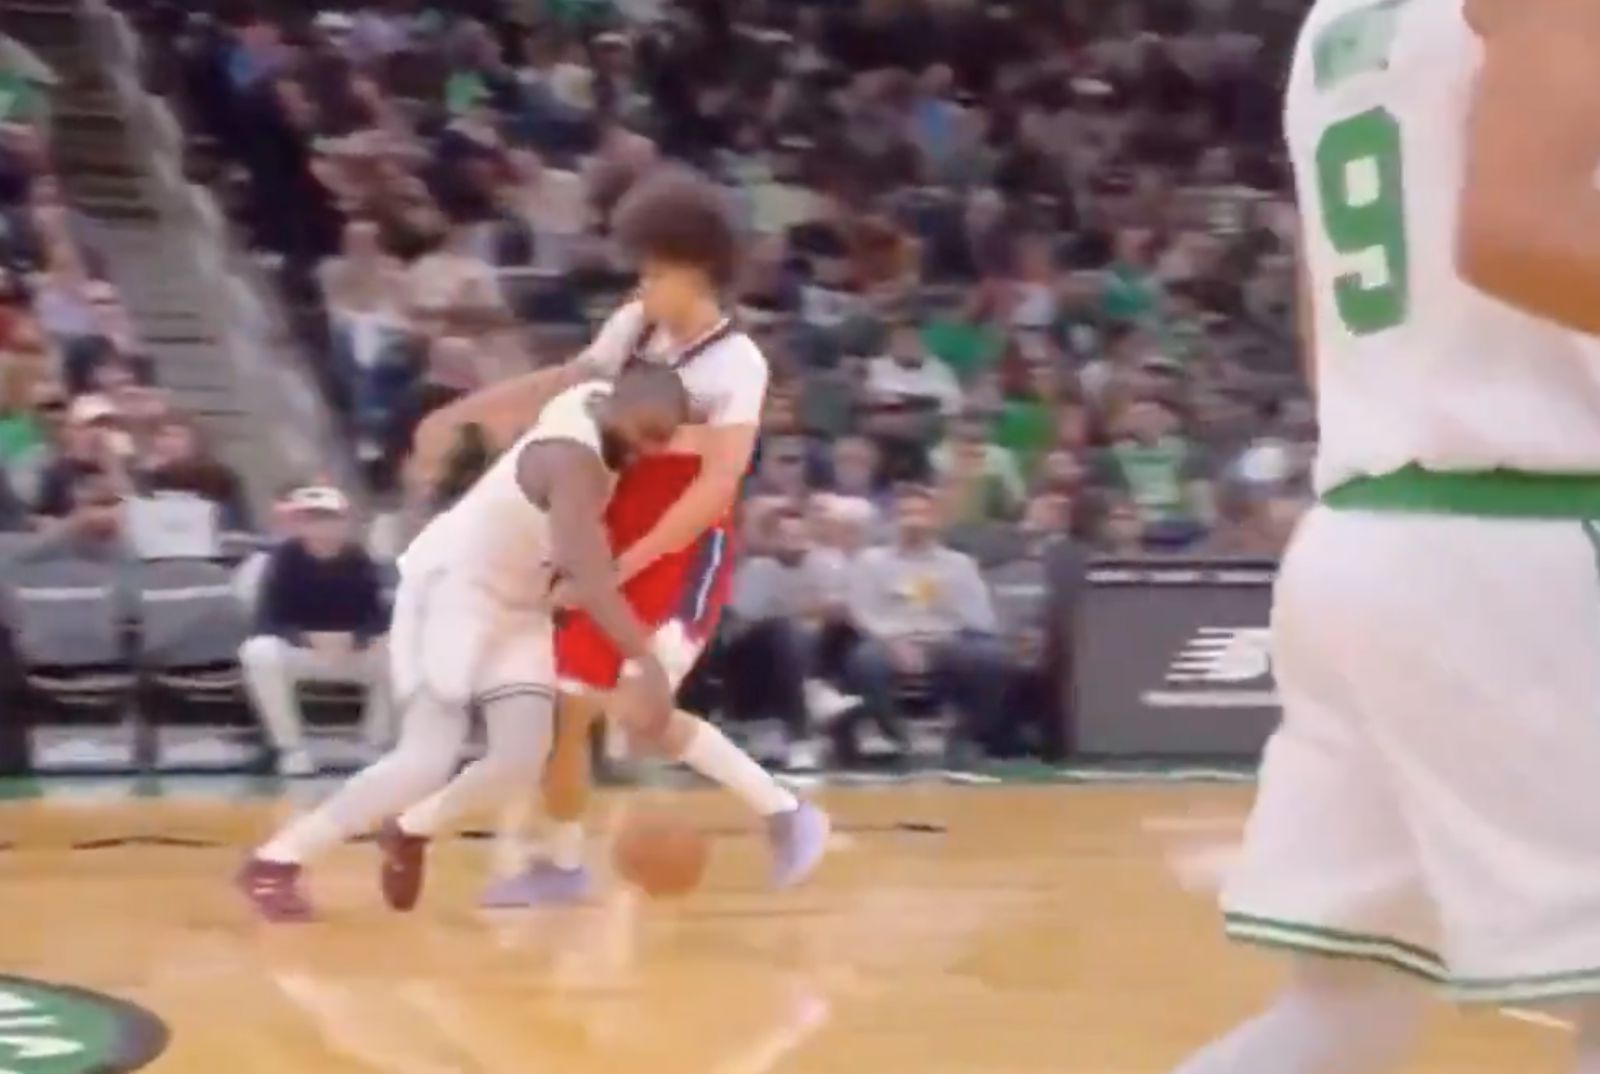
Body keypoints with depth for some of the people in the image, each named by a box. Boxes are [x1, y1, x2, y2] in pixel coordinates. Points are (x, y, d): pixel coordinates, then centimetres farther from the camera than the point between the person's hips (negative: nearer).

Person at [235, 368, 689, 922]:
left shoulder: (595, 400, -4)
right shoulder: (573, 459, -30)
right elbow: (588, 573, -41)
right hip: (451, 585, -9)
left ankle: (409, 832, 23)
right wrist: (646, 661, -48)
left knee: (523, 755, -4)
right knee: (429, 759, -17)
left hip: (512, 596, 9)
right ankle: (273, 861, -6)